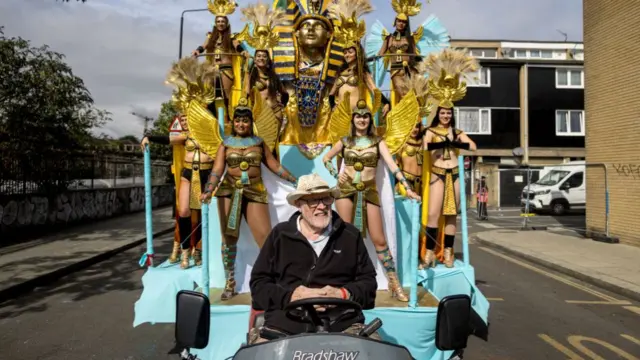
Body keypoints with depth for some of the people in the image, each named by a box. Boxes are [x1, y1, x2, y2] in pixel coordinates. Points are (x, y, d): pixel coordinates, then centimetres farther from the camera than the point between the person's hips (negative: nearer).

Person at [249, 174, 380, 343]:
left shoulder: (351, 235, 11)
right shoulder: (279, 235, 9)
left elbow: (368, 280, 14)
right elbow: (258, 282, 8)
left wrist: (343, 294, -7)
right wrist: (293, 295, -9)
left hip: (344, 325, 1)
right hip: (284, 326, 0)